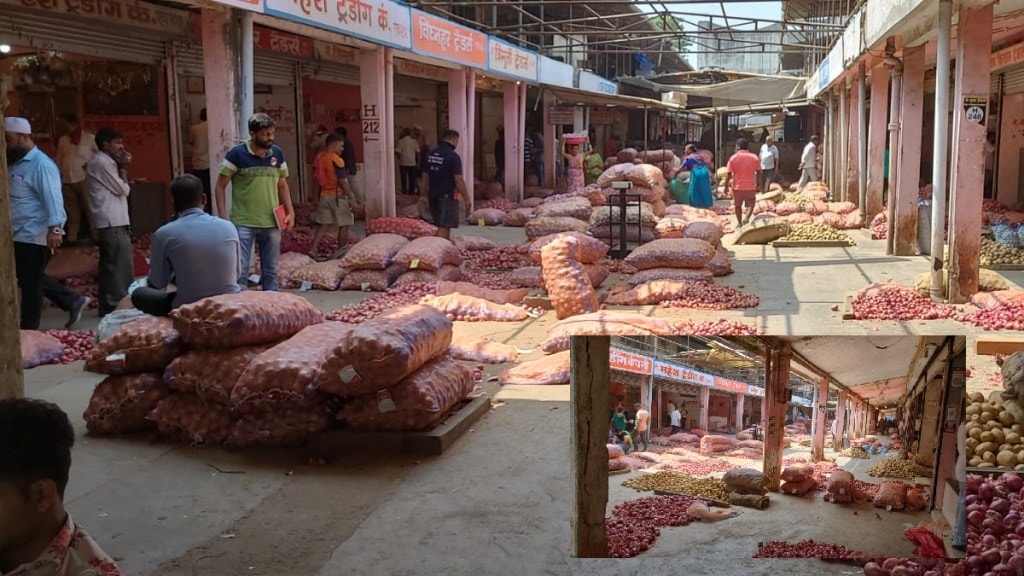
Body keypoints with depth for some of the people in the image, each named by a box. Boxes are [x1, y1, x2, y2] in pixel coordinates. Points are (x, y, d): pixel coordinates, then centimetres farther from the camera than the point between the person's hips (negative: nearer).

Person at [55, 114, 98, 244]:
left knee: (89, 208, -3)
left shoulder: (89, 138, -2)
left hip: (84, 179, -5)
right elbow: (59, 159, 17)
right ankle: (71, 237, 15)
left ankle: (96, 236, 2)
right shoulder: (62, 140, 13)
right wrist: (58, 174, 9)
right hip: (67, 180, 5)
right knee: (71, 211, 9)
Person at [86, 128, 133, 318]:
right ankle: (121, 306, -6)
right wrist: (123, 168, 1)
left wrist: (121, 167, 10)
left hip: (110, 221, 10)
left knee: (109, 266, 12)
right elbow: (123, 190, -11)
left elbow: (117, 189, 19)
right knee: (122, 267, -9)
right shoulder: (103, 163, -12)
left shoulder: (103, 162, 18)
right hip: (113, 223, -10)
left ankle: (108, 306, 16)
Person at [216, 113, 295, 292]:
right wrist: (223, 216, -11)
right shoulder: (237, 154, -8)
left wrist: (290, 211, 6)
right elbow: (220, 186, -4)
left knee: (271, 271, 12)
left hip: (271, 223, 4)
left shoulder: (277, 153, 5)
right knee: (240, 270, -3)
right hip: (243, 223, -4)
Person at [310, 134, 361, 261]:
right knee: (343, 225, 7)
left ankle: (314, 249, -2)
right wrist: (352, 199, -16)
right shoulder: (337, 160, -18)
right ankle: (341, 252, 15)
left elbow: (318, 179, 12)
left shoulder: (319, 158, 5)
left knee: (323, 224, 9)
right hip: (338, 196, -7)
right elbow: (343, 182, -20)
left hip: (324, 195, 7)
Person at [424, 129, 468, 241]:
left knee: (445, 225, 18)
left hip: (433, 195, 7)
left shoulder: (430, 154, 8)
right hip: (448, 195, -7)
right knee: (443, 227, -6)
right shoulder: (453, 156, -14)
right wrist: (467, 199, -10)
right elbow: (458, 180, -17)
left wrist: (428, 195, 23)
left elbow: (427, 177, 15)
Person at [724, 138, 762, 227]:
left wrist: (726, 186, 2)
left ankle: (739, 222, 23)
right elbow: (758, 173, 3)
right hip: (750, 186, 0)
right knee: (750, 204, 10)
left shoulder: (733, 158, -8)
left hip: (737, 187, 0)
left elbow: (729, 174, -8)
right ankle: (746, 218, -15)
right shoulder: (755, 158, -2)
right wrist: (758, 184, 16)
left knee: (738, 205, 16)